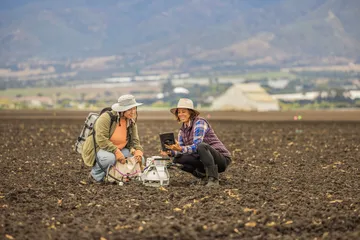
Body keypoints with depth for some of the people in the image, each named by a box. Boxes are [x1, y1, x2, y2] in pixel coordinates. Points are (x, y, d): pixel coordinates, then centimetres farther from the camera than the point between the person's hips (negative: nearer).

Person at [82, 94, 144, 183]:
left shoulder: (131, 122, 3)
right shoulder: (106, 118, -21)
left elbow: (134, 141, 4)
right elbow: (101, 140, -28)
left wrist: (138, 151, -20)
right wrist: (117, 152, -34)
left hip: (118, 150, 7)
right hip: (97, 148, -7)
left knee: (139, 158, -13)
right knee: (110, 158, -41)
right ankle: (95, 175, -10)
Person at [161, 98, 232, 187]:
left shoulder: (199, 123, -16)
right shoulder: (182, 129, 8)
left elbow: (196, 146, -27)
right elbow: (180, 149, 2)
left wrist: (181, 149, -42)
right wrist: (170, 152, -19)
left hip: (222, 159, -7)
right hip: (203, 159, 7)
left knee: (201, 146, -36)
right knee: (177, 159, -11)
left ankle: (213, 178, -27)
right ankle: (204, 175, 4)